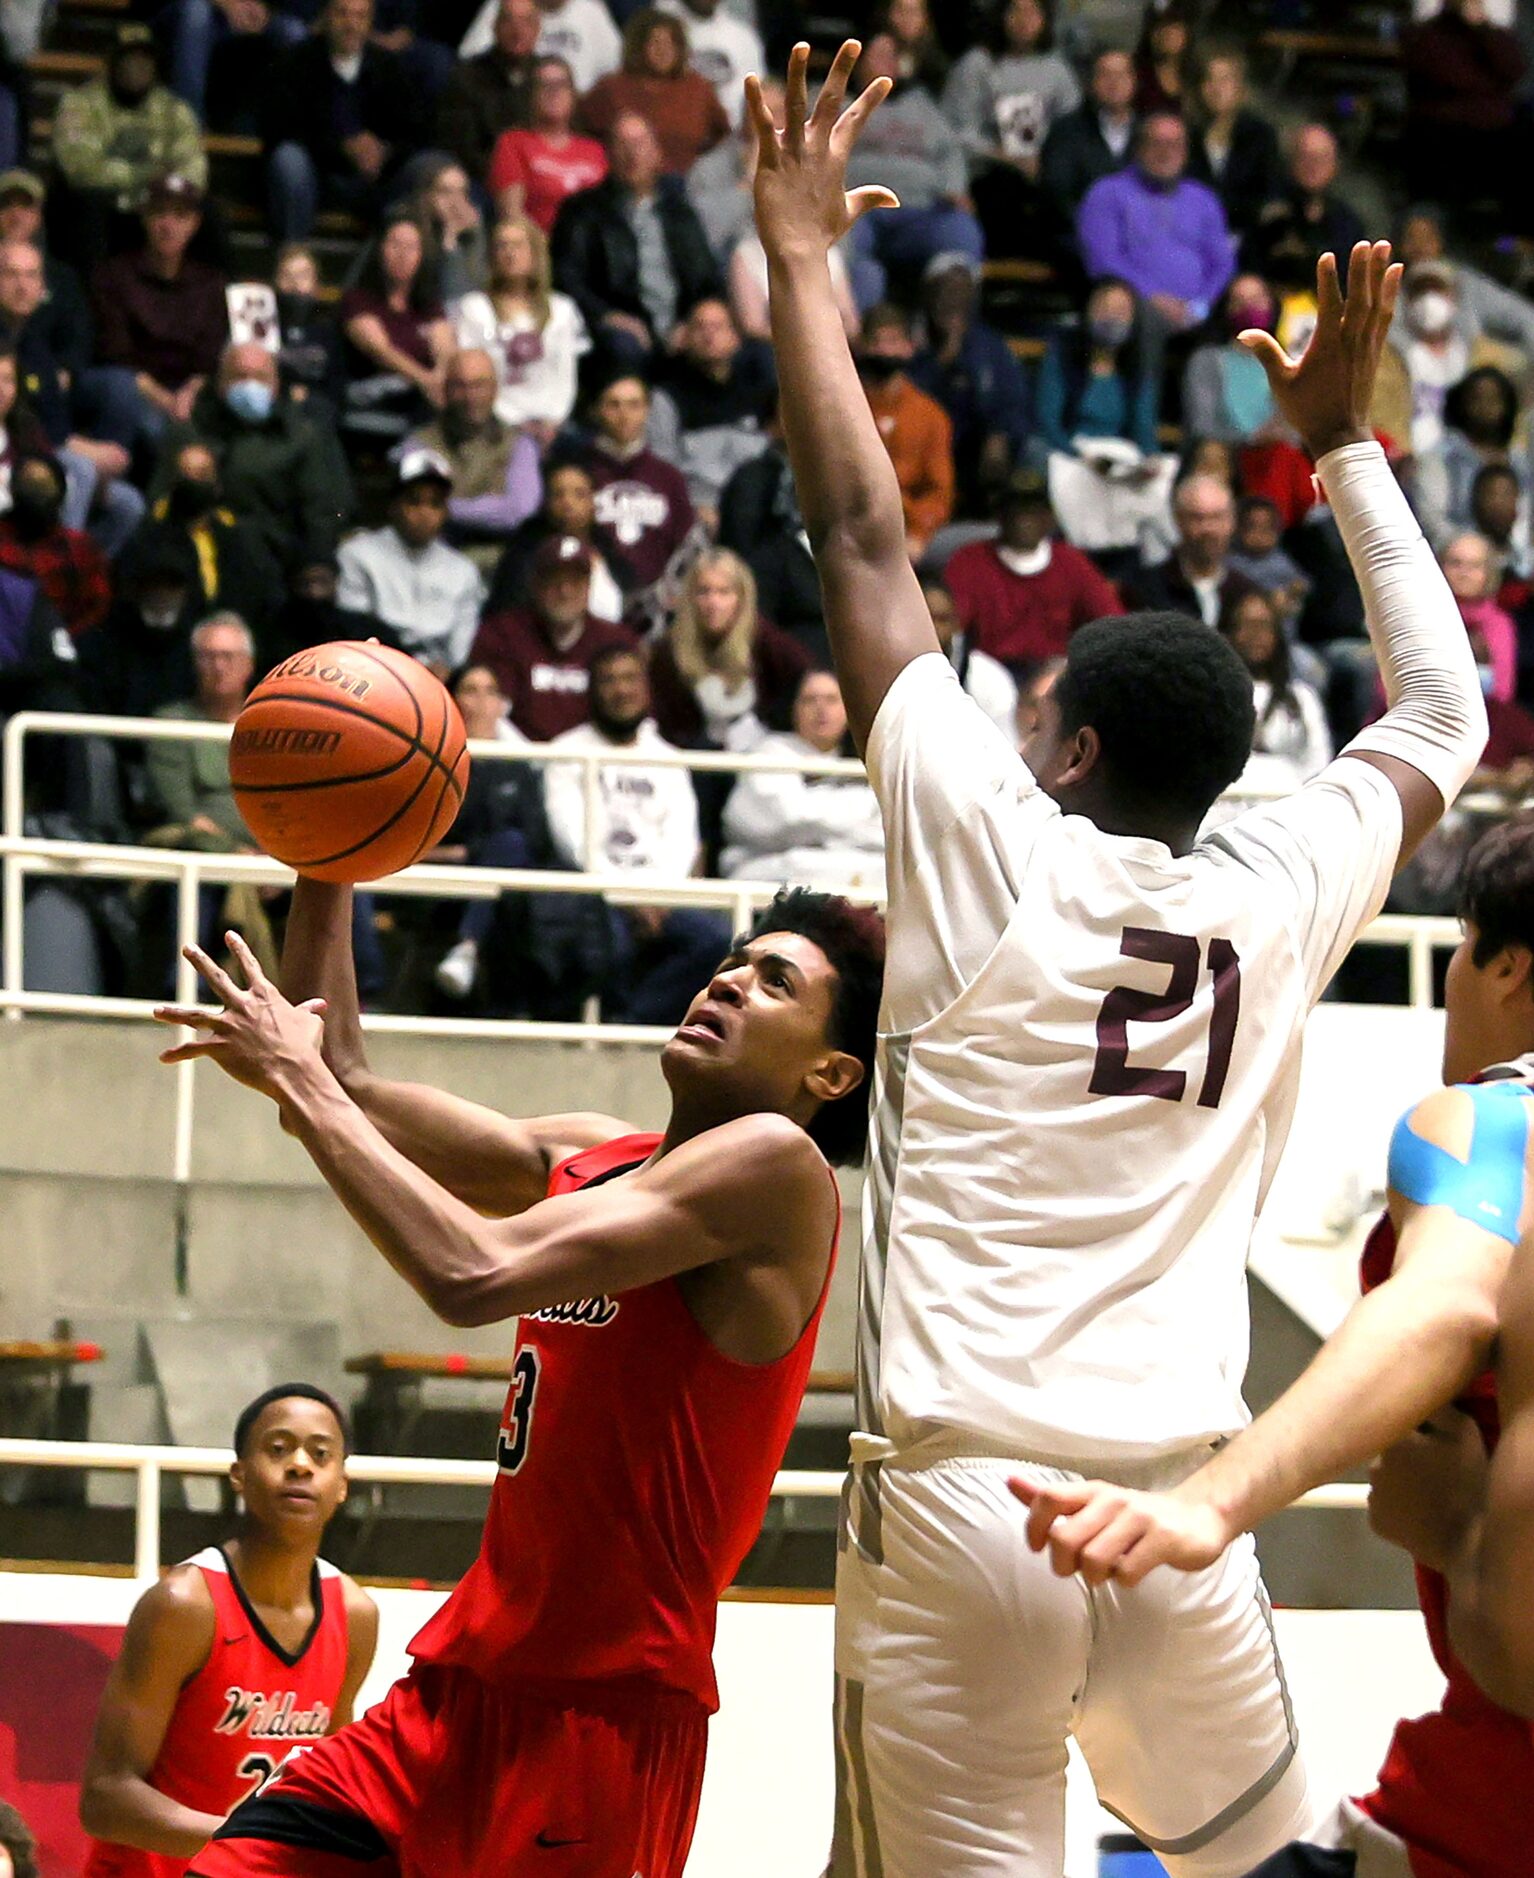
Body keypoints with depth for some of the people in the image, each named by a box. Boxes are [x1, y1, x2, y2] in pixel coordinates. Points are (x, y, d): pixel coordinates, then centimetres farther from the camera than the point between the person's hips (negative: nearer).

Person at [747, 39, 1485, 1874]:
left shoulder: (988, 845, 0)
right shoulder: (1280, 895, 9)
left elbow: (862, 541, 6)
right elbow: (1443, 713, 28)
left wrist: (802, 259, 15)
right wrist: (1344, 438, 34)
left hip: (960, 1500, -3)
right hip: (1182, 1516, 3)